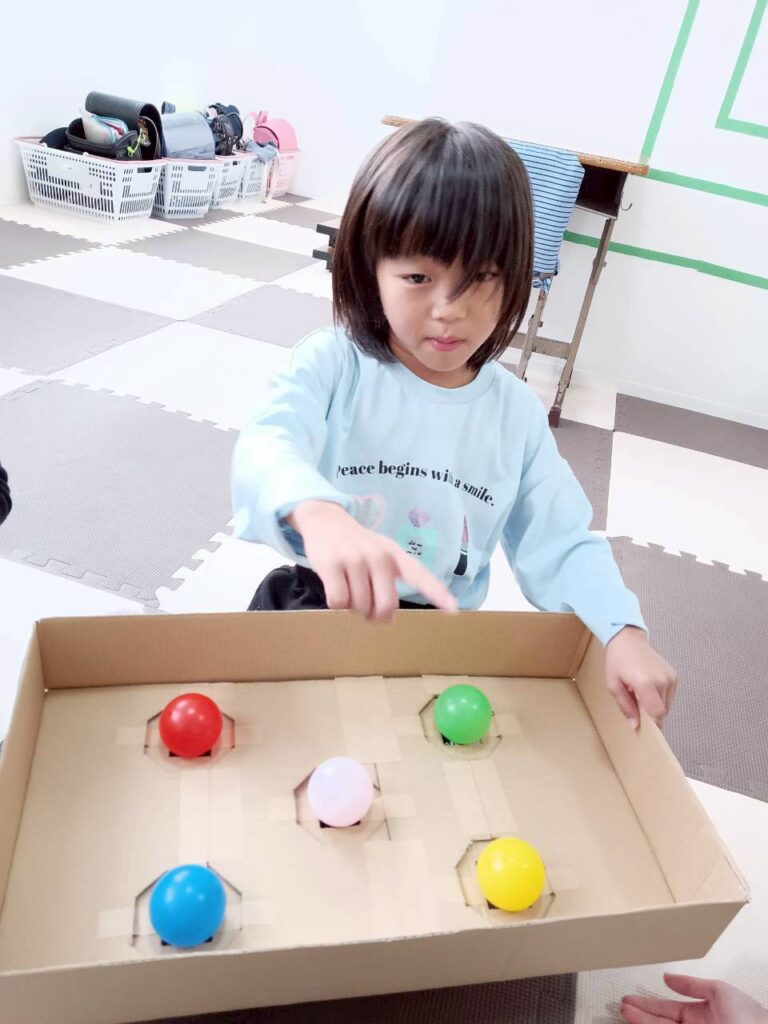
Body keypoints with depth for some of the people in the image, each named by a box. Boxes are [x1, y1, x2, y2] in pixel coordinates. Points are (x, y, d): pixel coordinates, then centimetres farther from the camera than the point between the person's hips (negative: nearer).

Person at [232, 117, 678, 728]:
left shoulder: (517, 411, -2)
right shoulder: (334, 363, -11)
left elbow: (560, 545, 0)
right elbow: (269, 446, -31)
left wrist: (624, 631, -19)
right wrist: (319, 515, -55)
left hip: (446, 628, 2)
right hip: (322, 600, -1)